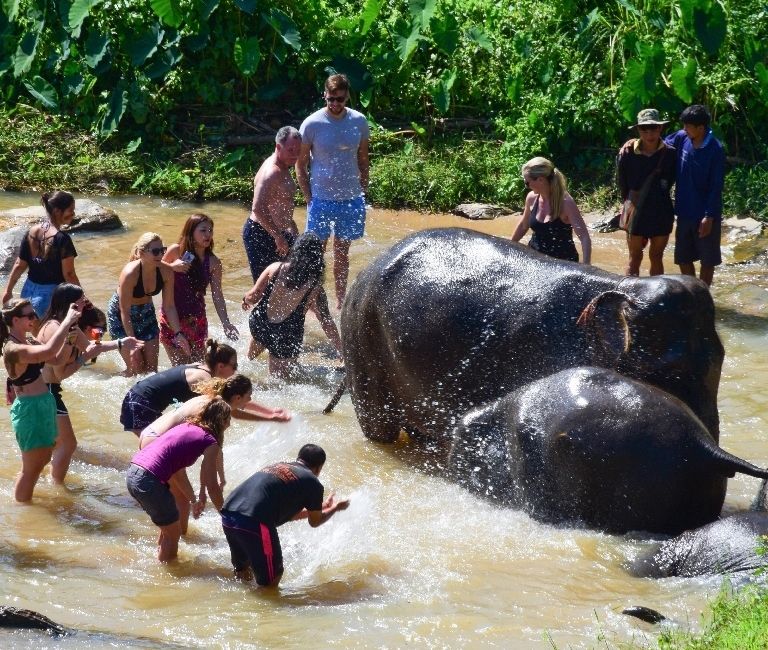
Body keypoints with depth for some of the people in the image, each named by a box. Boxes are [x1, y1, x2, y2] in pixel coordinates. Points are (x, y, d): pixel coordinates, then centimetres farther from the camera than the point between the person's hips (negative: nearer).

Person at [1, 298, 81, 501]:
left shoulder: (28, 341, 5)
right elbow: (49, 351, -40)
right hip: (30, 409, -10)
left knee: (43, 458, 24)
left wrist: (67, 340, -6)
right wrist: (68, 320, -35)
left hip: (43, 404, 10)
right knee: (31, 467, 4)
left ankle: (24, 500, 39)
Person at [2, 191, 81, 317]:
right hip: (52, 294, -7)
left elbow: (19, 266, 8)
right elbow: (69, 274, -16)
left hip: (29, 291, 7)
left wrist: (8, 291, 18)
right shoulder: (62, 239, -16)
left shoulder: (31, 232, 3)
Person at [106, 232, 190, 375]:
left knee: (151, 367, 3)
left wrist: (178, 333, -17)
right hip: (120, 316, -5)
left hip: (146, 313, 5)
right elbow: (125, 312, -27)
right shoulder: (130, 273, -33)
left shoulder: (166, 272, -18)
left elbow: (169, 306, -9)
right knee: (136, 366, -8)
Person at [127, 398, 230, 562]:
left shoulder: (188, 427, 21)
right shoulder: (210, 442, -3)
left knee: (168, 526, 27)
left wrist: (195, 500, 35)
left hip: (132, 474, 8)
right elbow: (212, 487, -4)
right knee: (173, 533, 10)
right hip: (148, 481, -8)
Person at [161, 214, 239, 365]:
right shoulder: (176, 251, -8)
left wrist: (226, 323, -9)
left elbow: (217, 296, -2)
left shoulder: (213, 263, -3)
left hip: (196, 320, 3)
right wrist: (172, 267, -18)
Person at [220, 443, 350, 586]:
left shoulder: (277, 466, 28)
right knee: (271, 578, 8)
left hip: (227, 516, 8)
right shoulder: (312, 482, 7)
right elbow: (315, 522, 22)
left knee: (242, 572, 29)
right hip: (254, 523, -8)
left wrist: (320, 507, 51)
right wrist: (335, 508, 40)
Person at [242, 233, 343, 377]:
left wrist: (246, 300, 19)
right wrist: (341, 351, 2)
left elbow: (253, 296, -5)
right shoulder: (315, 287, -11)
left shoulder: (275, 268, -8)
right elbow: (327, 322, -8)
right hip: (287, 337, -3)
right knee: (281, 376, 16)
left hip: (258, 326, 3)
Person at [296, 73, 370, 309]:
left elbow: (363, 159, 10)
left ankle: (341, 301, 23)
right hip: (321, 199, -3)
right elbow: (300, 164, -3)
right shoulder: (312, 124, -10)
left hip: (351, 199, 3)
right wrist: (309, 198, -8)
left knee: (342, 253, 14)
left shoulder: (359, 122, -2)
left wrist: (363, 193, 6)